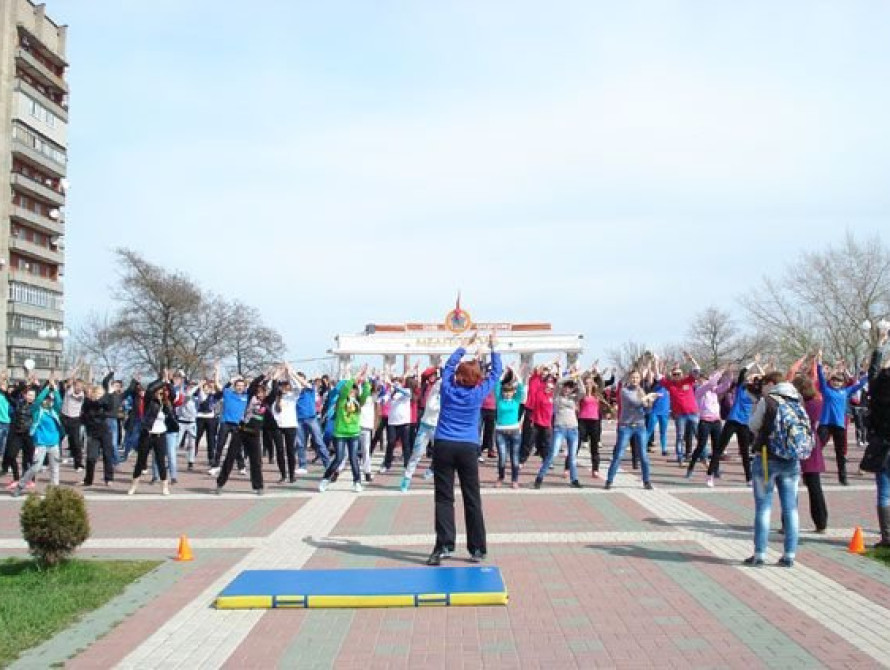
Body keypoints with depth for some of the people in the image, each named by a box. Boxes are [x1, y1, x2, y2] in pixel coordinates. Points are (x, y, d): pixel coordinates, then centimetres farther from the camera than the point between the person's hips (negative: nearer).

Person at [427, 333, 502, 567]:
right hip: (468, 448, 0)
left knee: (444, 498, 1)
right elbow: (496, 373, 15)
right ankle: (477, 549, 10)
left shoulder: (448, 388, 3)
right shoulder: (479, 393, 1)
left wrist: (464, 347, 33)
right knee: (472, 499, 6)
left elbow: (448, 366, 23)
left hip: (443, 446, 0)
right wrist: (493, 348, 26)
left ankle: (444, 545, -8)